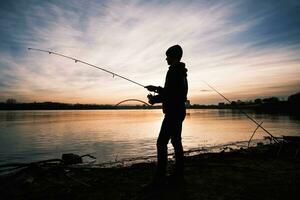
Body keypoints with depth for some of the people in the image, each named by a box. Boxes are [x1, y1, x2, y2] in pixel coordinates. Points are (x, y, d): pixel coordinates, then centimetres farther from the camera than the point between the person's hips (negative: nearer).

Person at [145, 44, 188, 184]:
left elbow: (169, 94, -21)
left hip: (173, 112, -11)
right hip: (179, 111, 11)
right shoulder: (181, 72, 19)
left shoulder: (173, 71, -13)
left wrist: (154, 99, -7)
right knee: (176, 142, 12)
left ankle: (160, 175, -5)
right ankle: (178, 174, 20)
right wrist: (156, 89, 25)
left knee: (161, 142, -8)